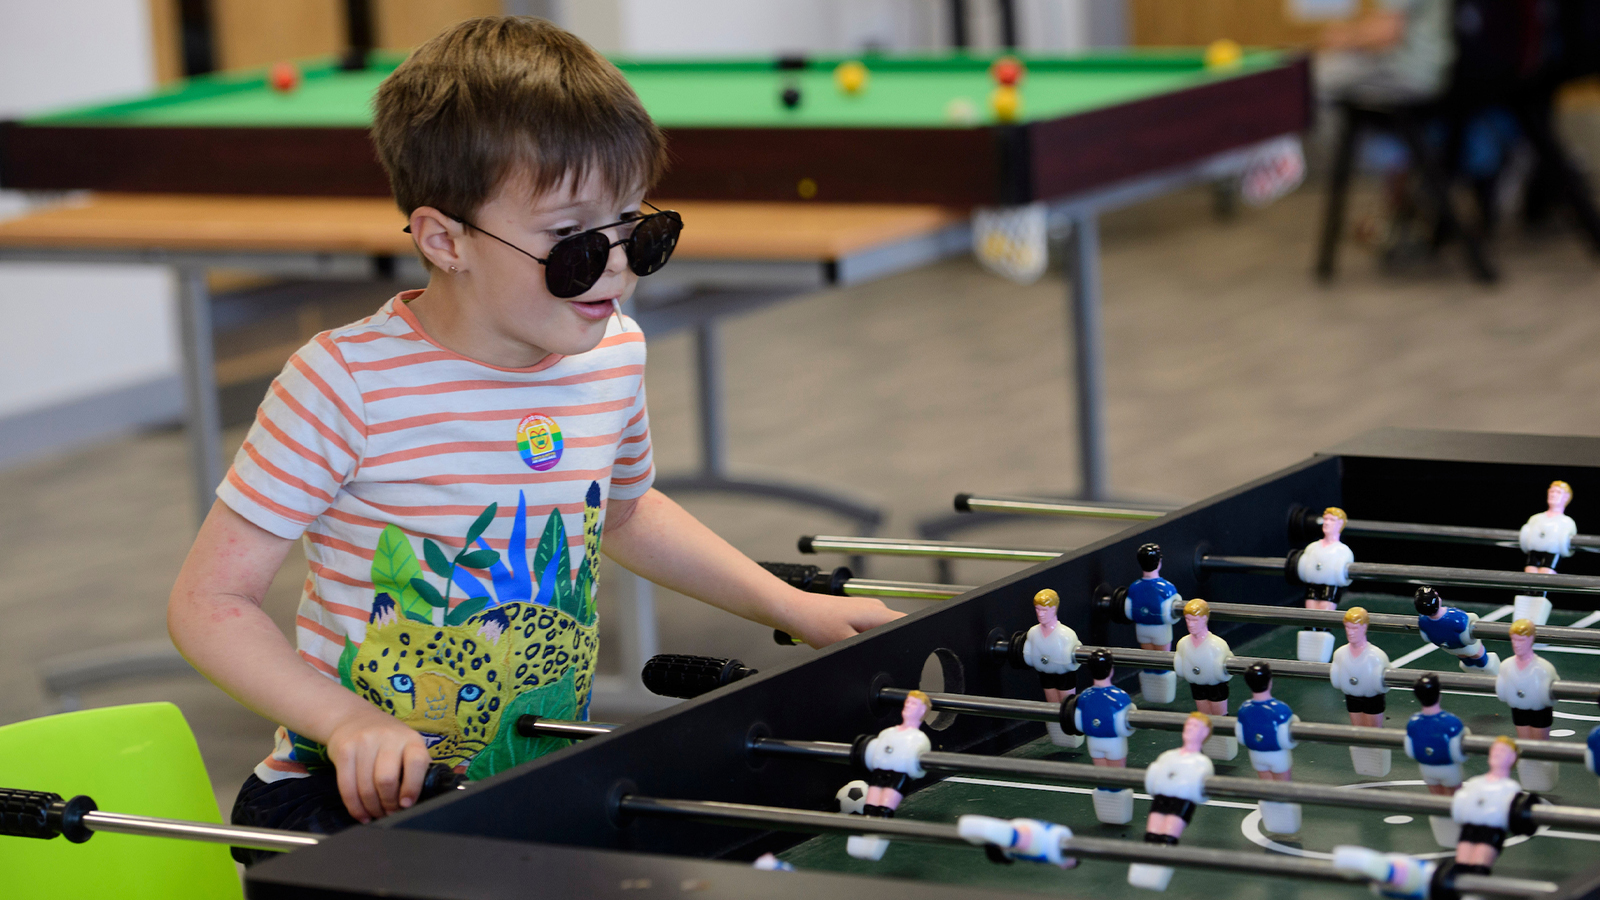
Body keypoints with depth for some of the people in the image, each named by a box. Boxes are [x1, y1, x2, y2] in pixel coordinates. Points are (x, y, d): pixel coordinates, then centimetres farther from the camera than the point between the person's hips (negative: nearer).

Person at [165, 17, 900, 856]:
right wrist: (347, 721, -28)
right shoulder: (347, 384, -18)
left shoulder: (614, 356, 2)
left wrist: (792, 606, 22)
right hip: (367, 791, -5)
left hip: (548, 782, 6)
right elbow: (210, 601, -14)